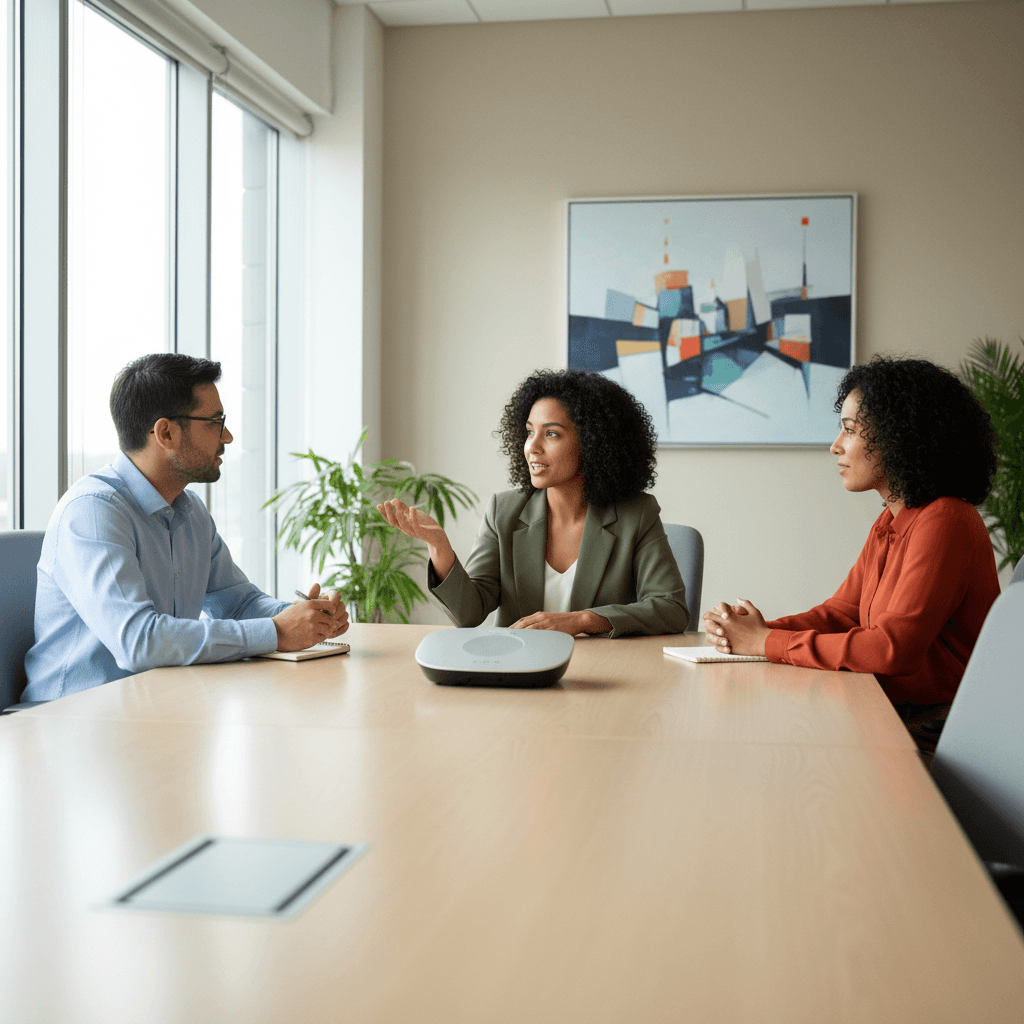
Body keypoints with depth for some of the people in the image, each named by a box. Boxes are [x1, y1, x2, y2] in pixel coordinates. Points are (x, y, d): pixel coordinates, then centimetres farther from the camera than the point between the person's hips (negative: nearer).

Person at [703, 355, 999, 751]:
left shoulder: (943, 523, -18)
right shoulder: (891, 522, 12)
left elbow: (893, 648, -25)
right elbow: (841, 613, 13)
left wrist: (767, 642, -19)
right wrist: (750, 631, -6)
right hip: (891, 713, 8)